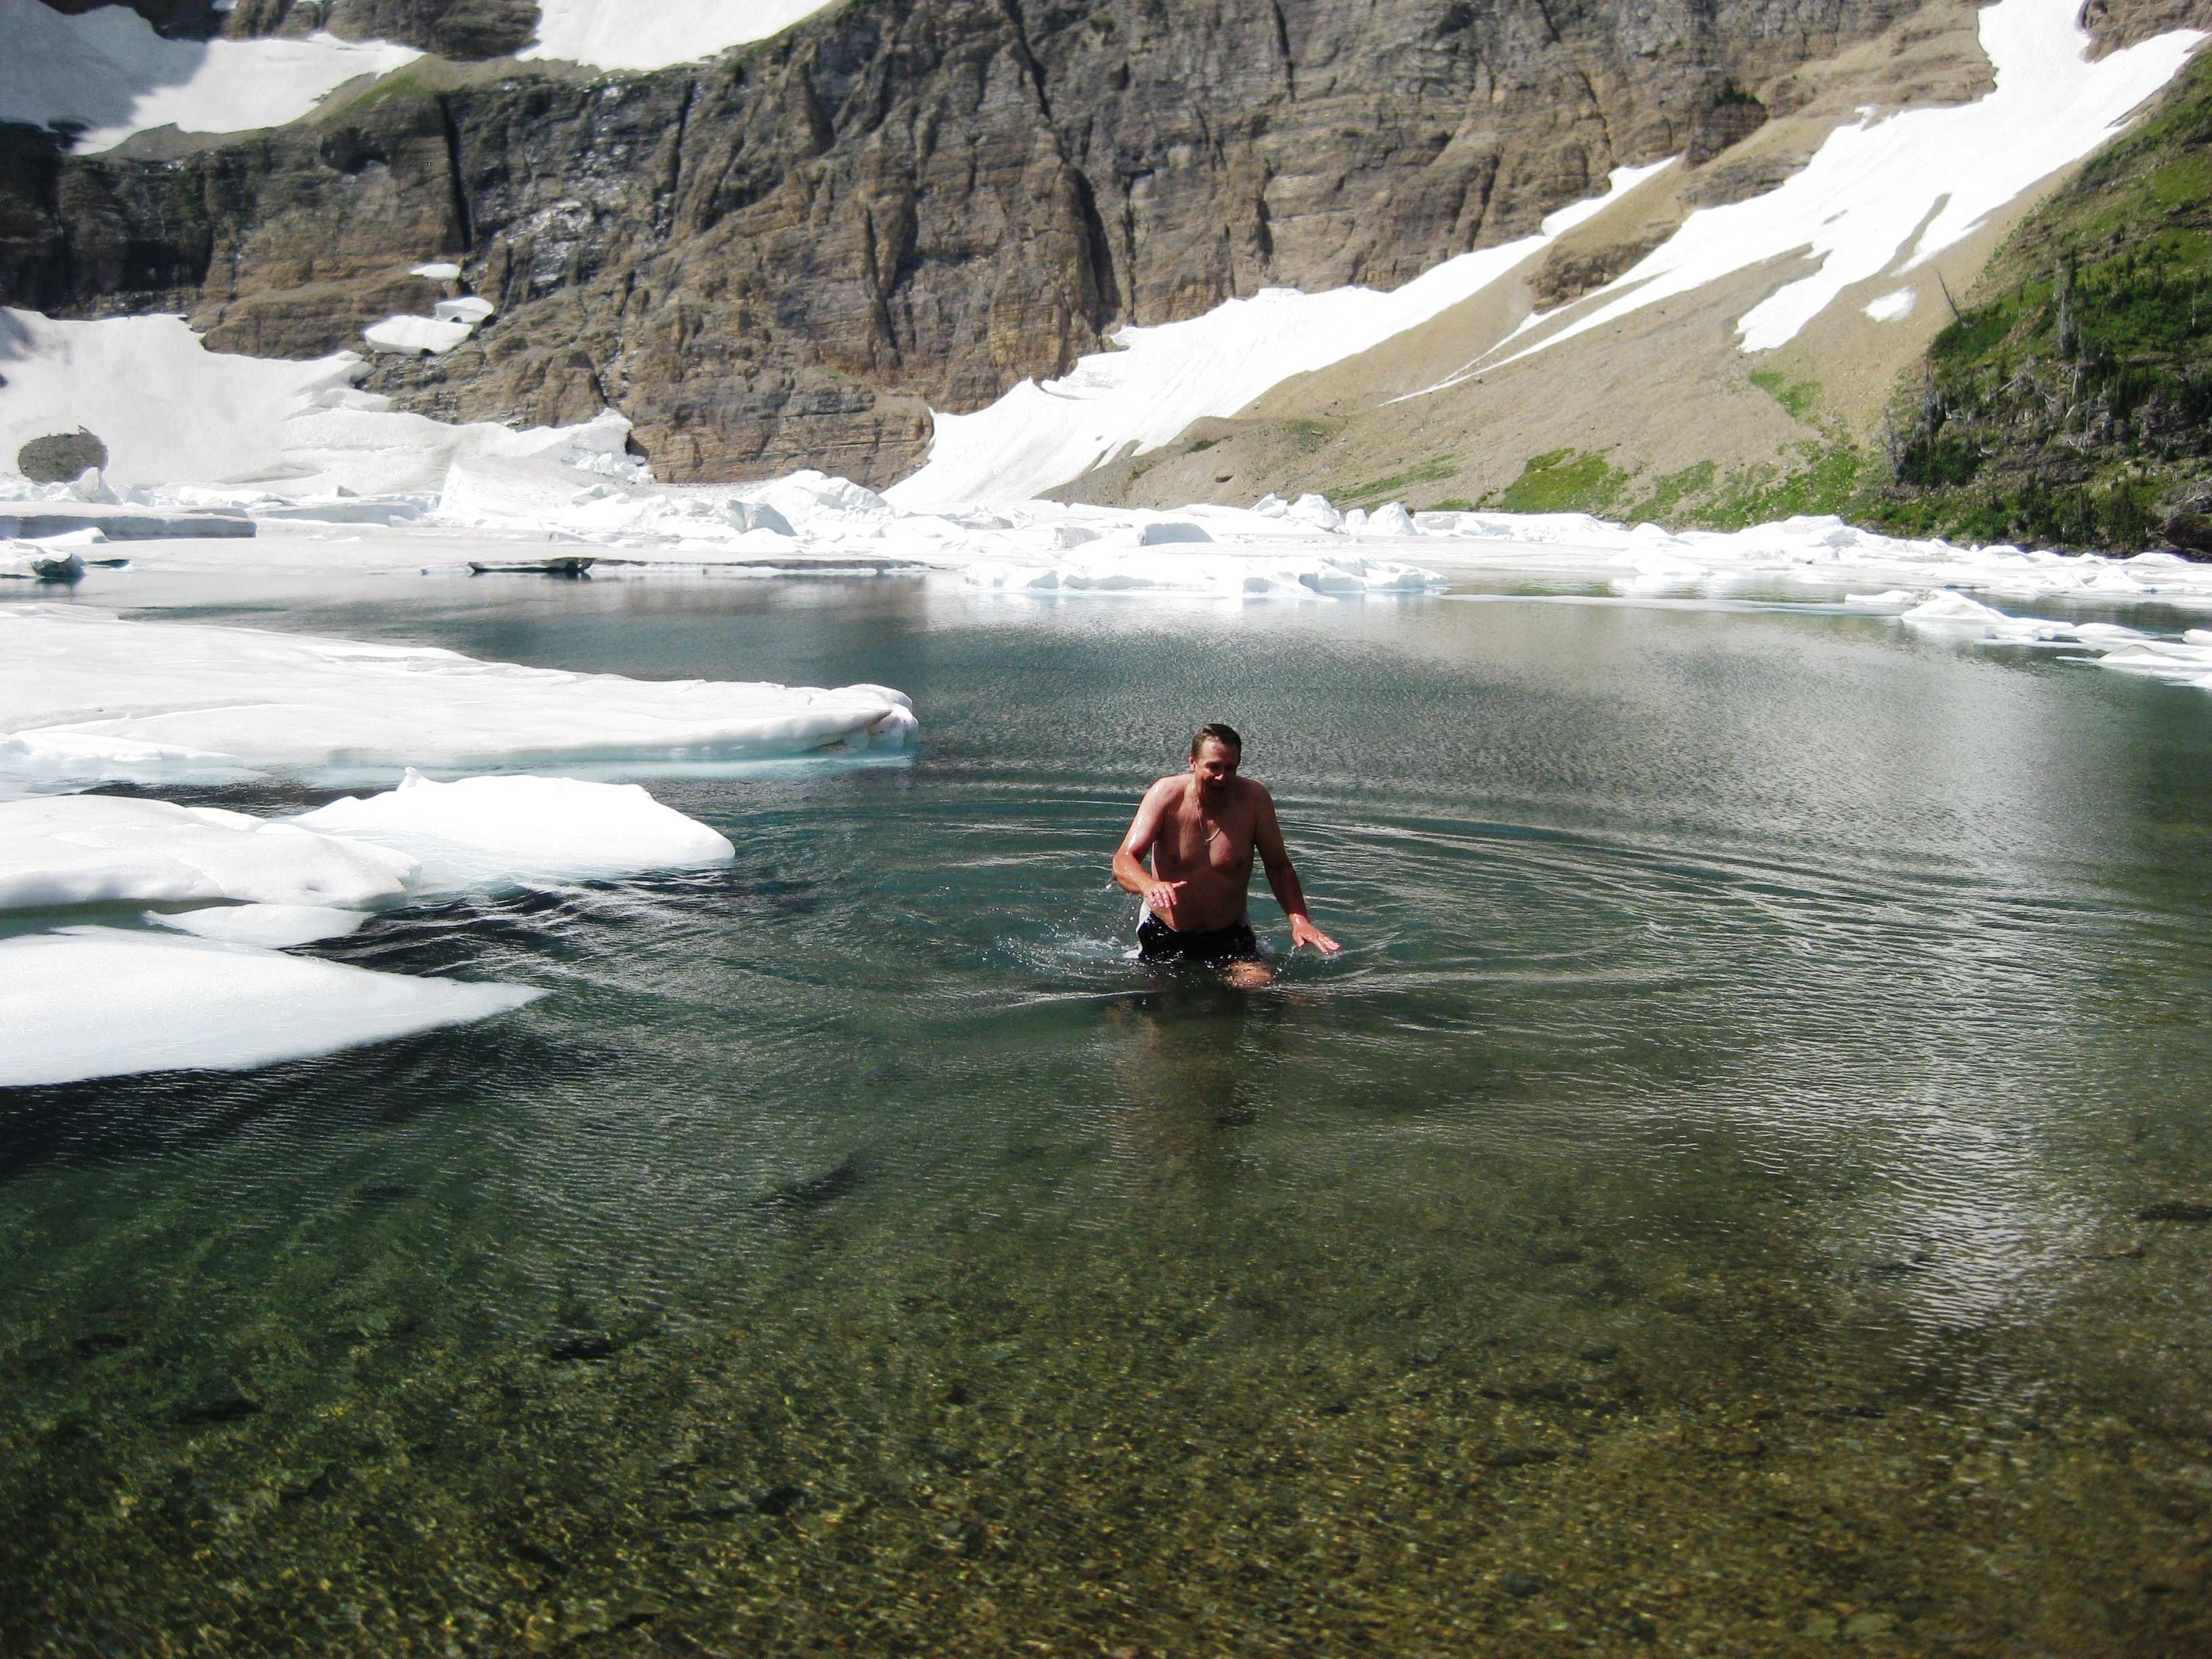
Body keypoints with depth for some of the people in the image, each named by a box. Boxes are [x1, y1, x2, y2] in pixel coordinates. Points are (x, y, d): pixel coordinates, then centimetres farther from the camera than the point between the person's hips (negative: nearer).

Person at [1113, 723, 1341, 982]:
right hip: (1164, 934, 0)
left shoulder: (1254, 797, -10)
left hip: (1229, 935, 0)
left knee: (1258, 983, -21)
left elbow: (1279, 867, -1)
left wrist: (1299, 920, -17)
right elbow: (1123, 861, -22)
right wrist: (1149, 885, -45)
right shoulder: (1166, 794, -13)